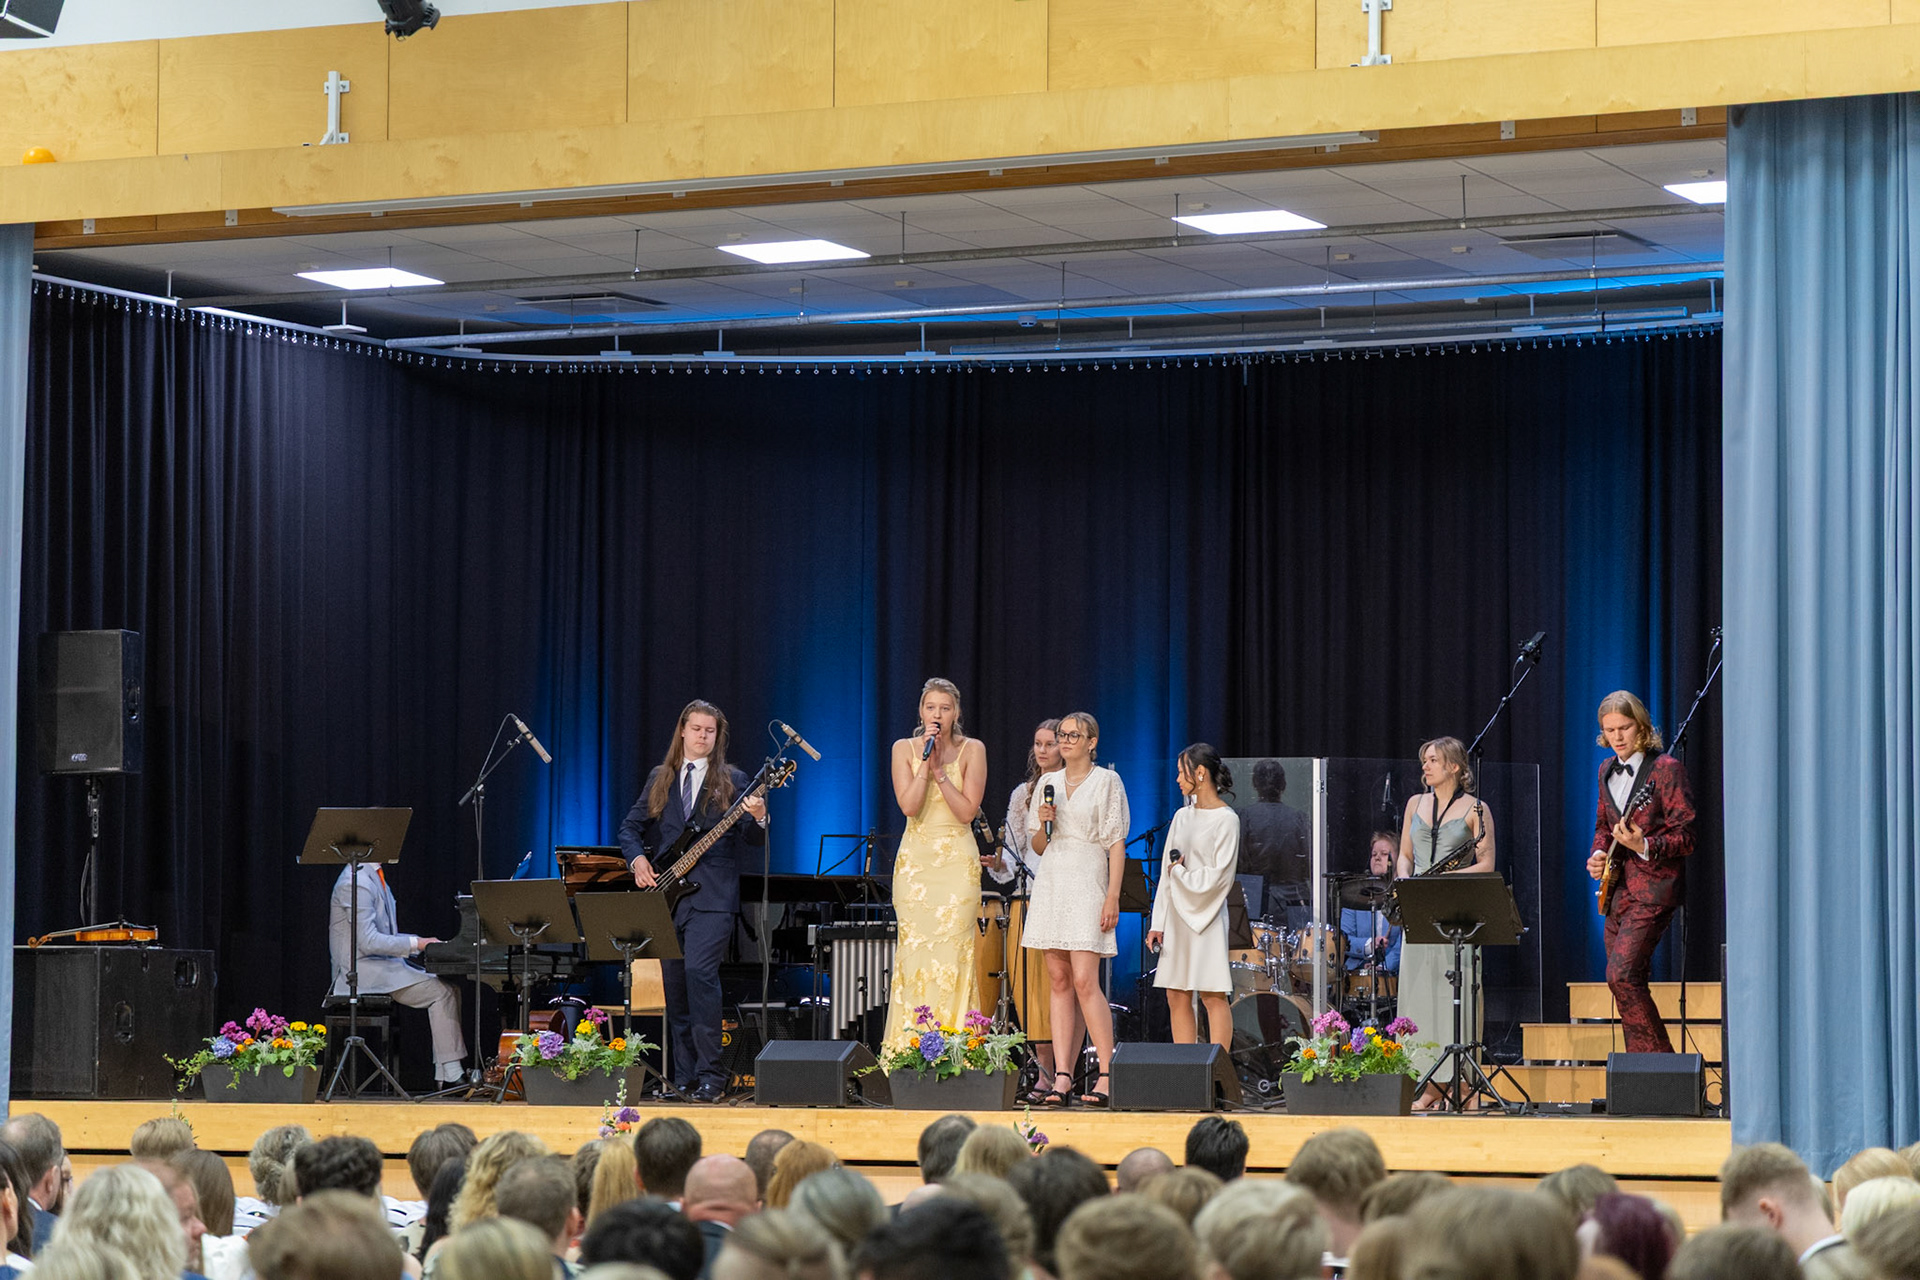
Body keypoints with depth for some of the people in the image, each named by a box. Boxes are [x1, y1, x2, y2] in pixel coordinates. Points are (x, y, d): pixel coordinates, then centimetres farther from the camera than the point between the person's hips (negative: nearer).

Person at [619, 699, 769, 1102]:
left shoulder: (732, 781, 6)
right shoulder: (660, 779, 15)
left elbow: (753, 839, 1)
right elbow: (631, 826, 19)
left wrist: (759, 818, -20)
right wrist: (637, 859, 1)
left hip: (711, 896, -4)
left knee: (699, 971, -19)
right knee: (674, 982, 5)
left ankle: (710, 1076, -17)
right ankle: (683, 1075, 12)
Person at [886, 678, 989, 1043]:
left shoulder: (972, 750, 2)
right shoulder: (904, 749, 5)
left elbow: (967, 810, -7)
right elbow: (908, 805, -7)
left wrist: (939, 770, -13)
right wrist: (925, 762, -13)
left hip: (957, 861, -1)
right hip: (915, 859, 1)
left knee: (953, 949, -9)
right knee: (915, 948, -4)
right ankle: (912, 1043, -3)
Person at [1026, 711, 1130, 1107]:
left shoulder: (1106, 781, 1)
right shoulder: (1048, 782, 15)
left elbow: (1117, 843, -3)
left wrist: (1112, 897, -11)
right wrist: (1043, 824, -4)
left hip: (1087, 882, -5)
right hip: (1050, 881, 5)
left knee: (1085, 981, -13)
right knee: (1058, 981, 2)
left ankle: (1106, 1074, -10)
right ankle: (1061, 1077, 1)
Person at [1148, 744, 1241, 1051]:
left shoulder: (1226, 819, -7)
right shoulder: (1182, 817, 14)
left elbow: (1219, 877, -12)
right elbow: (1166, 873, 14)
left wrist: (1180, 872, -1)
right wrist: (1158, 923, 9)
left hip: (1206, 916, -7)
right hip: (1177, 915, 7)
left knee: (1212, 995, -7)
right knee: (1177, 998, 3)